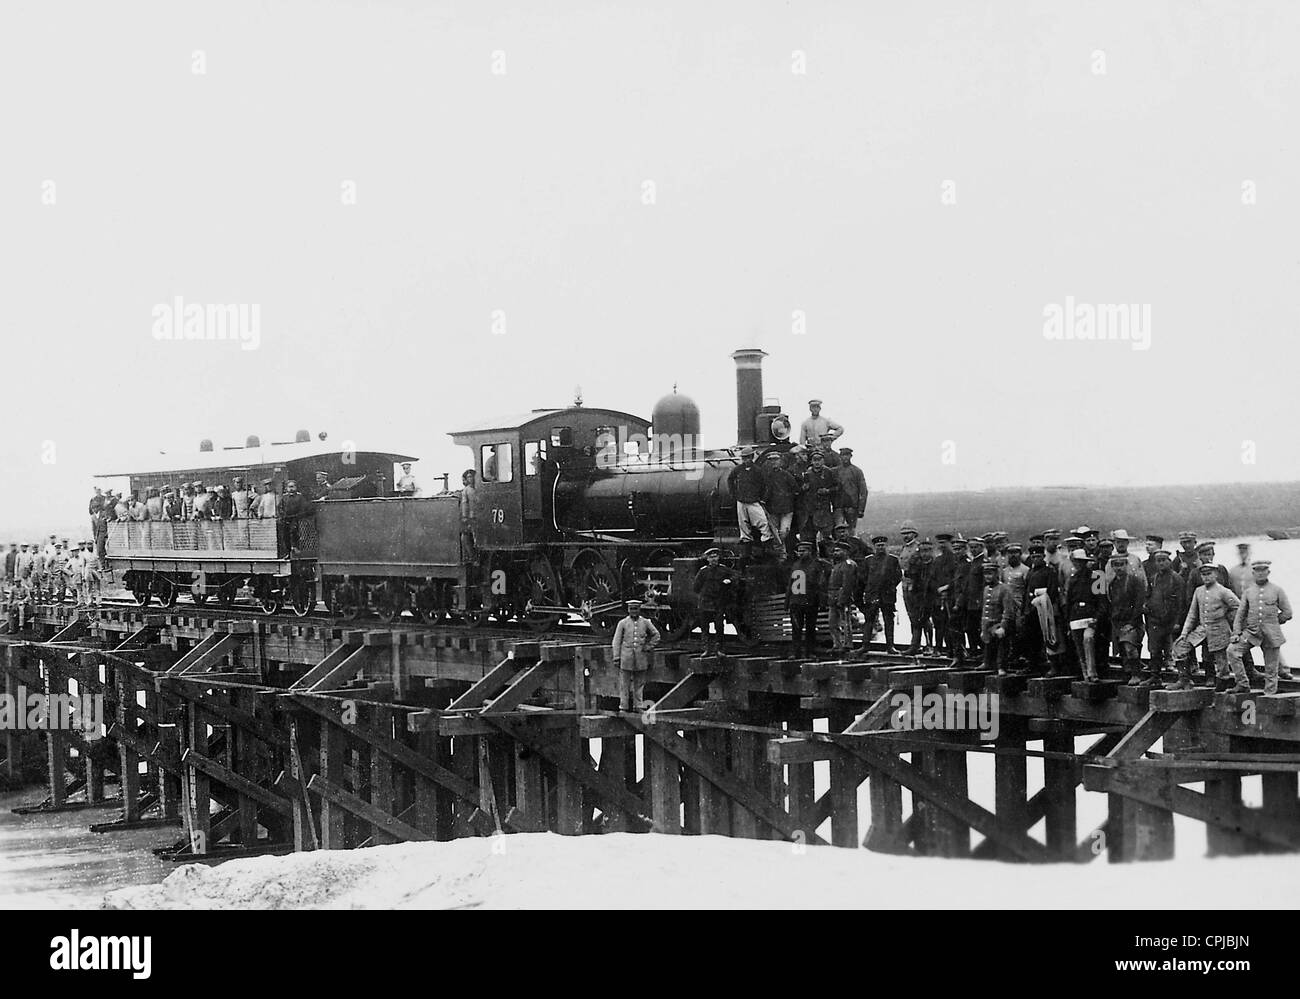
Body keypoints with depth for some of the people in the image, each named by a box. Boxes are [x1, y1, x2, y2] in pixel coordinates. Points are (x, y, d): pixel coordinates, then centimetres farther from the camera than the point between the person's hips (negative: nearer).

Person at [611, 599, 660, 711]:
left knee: (639, 682, 5)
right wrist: (616, 657, -4)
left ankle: (638, 705, 10)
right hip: (626, 657, -2)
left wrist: (649, 647, 6)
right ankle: (624, 706, 2)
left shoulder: (645, 622, 7)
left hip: (641, 656, 2)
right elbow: (616, 641, 2)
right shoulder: (623, 623, 2)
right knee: (624, 683, -1)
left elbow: (656, 635, 18)